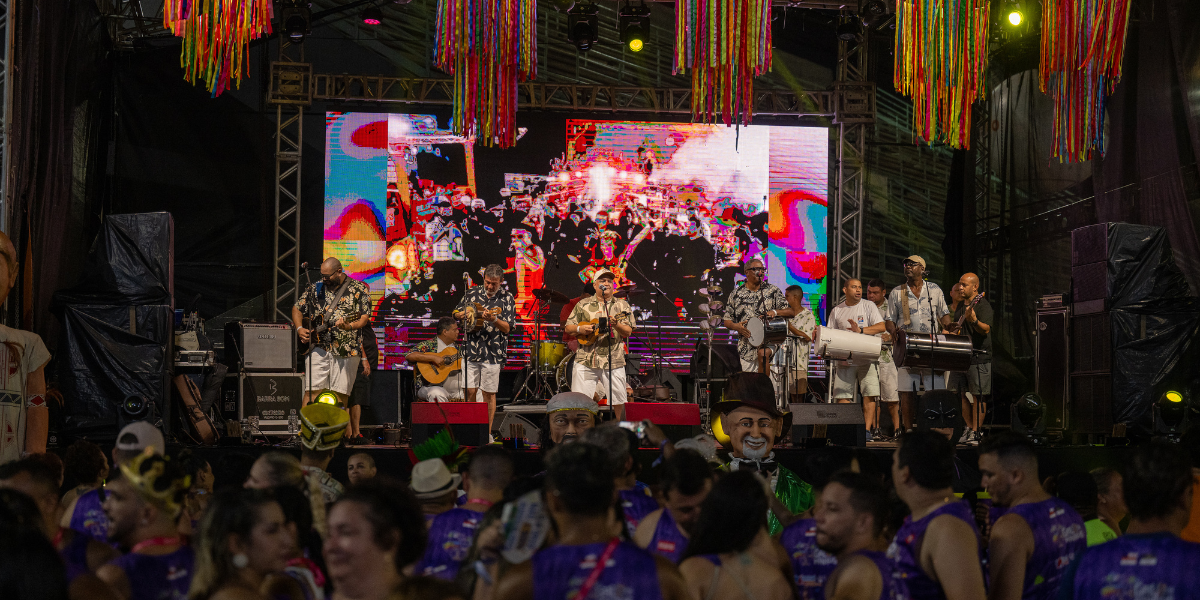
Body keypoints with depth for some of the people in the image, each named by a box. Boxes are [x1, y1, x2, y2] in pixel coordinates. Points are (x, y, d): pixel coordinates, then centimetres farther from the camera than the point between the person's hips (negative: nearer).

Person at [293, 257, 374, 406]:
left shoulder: (358, 289, 2)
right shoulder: (316, 289, 12)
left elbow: (365, 317, -6)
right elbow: (297, 308, 21)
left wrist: (351, 326, -26)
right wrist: (300, 329, 5)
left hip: (346, 350, -2)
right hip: (318, 348, 2)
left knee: (340, 394, -3)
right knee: (312, 391, -4)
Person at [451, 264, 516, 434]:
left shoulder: (506, 298, -1)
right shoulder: (472, 293, 8)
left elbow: (507, 328, -7)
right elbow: (456, 314, 19)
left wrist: (493, 319, -25)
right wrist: (463, 314, -4)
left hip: (492, 353, -3)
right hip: (471, 350, 3)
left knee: (489, 393, 2)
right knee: (469, 391, 2)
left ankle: (487, 432, 10)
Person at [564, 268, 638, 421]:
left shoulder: (622, 305, 9)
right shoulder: (583, 305, 11)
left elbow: (628, 332, 1)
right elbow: (568, 328, 12)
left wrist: (616, 325, -18)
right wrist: (580, 329, -8)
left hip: (613, 361, 0)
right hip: (585, 361, 0)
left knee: (618, 401, 1)